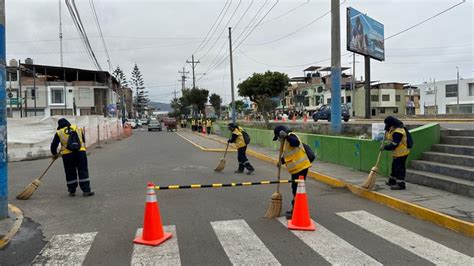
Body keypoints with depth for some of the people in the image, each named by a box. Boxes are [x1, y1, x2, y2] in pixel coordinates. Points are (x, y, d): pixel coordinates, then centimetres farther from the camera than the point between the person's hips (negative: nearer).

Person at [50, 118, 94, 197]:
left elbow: (54, 145, 8)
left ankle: (72, 191, 19)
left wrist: (55, 154, 24)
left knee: (70, 173, 12)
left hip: (67, 155, 0)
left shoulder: (59, 133, 6)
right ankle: (86, 190, 2)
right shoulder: (78, 128, 13)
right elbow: (83, 140, 21)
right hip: (80, 152, 1)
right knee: (83, 171, 4)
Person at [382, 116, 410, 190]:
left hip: (401, 153, -11)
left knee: (399, 168, -4)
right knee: (394, 167, 20)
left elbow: (393, 145, -27)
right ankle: (392, 181, 34)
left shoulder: (398, 132, -26)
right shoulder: (395, 129, 6)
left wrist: (385, 147, -15)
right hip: (397, 153, 11)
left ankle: (401, 184, 3)